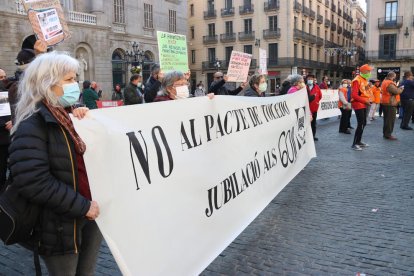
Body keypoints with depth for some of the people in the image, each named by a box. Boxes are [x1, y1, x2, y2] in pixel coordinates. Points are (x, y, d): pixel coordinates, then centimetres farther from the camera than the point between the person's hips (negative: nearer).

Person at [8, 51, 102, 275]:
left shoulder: (69, 117, 9)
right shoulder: (32, 125, -16)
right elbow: (33, 183, -26)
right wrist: (82, 206, -22)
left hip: (89, 217, 7)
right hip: (62, 226, -7)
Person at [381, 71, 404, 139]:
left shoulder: (384, 82, 11)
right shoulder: (390, 84, -21)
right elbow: (397, 91, -23)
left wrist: (398, 88, 6)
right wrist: (401, 89, -4)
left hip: (385, 103, 10)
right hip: (390, 104, -10)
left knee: (386, 119, 16)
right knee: (390, 120, -4)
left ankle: (385, 133, 22)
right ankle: (388, 135, -1)